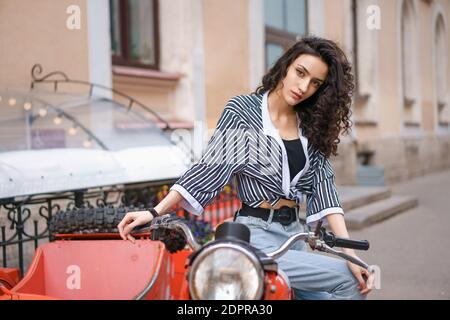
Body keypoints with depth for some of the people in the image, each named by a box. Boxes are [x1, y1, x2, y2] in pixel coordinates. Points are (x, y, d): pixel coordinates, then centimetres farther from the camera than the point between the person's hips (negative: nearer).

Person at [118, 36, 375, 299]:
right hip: (256, 233, -6)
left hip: (294, 231, 6)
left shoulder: (312, 127, 10)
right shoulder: (243, 110, -4)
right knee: (347, 280, -18)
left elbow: (324, 187, 3)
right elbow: (211, 167, -7)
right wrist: (154, 213, -17)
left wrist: (350, 252, -8)